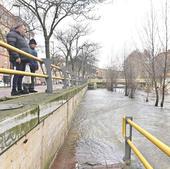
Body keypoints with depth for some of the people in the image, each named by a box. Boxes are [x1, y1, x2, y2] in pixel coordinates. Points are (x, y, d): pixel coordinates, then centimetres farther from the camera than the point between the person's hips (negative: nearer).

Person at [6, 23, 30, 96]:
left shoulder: (21, 37, 31)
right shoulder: (12, 34, 0)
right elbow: (11, 46, -14)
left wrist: (28, 58, 23)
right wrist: (16, 57, -22)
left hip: (23, 59, 9)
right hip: (17, 59, -9)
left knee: (21, 75, 7)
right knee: (17, 74, -13)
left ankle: (20, 89, 9)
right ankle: (14, 90, -12)